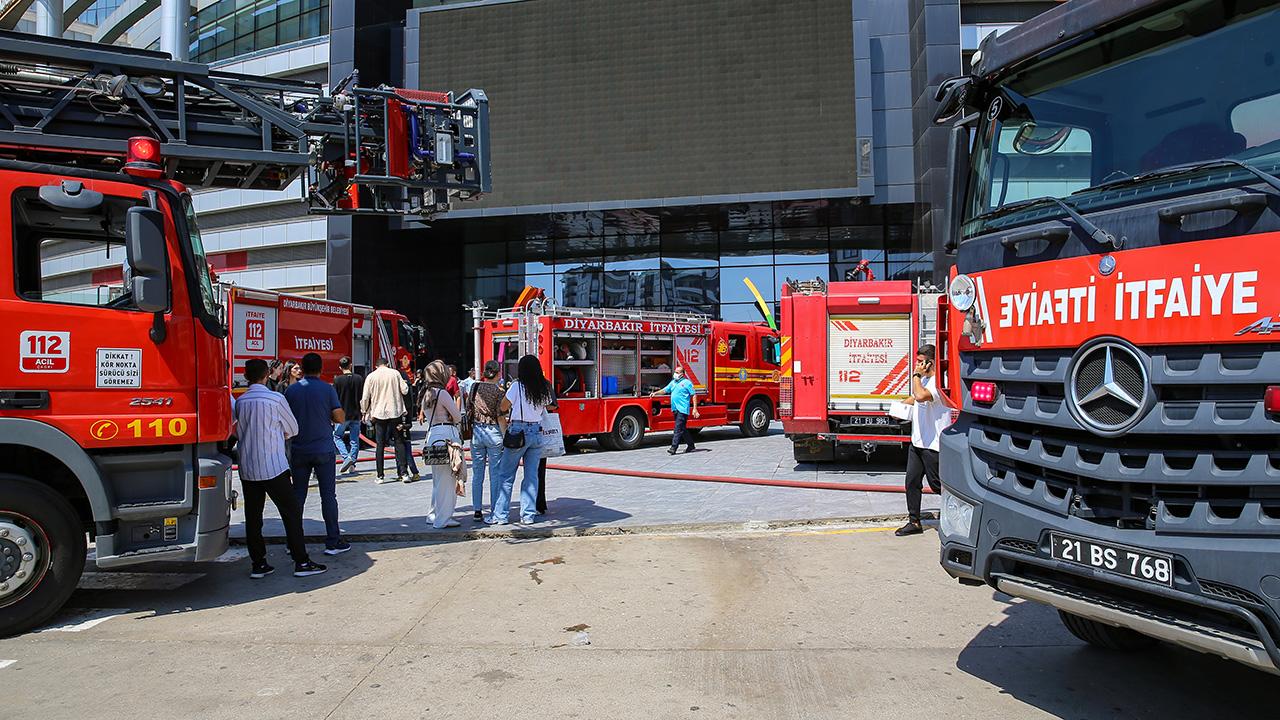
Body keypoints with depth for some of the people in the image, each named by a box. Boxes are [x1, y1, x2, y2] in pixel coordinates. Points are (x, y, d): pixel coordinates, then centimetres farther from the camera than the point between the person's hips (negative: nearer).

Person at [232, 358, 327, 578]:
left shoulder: (240, 401, 3)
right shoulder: (275, 399, -9)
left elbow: (238, 432, 15)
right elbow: (293, 429, 4)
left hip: (247, 468, 5)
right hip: (273, 467, -5)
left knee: (252, 516, 10)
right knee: (291, 512, 2)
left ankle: (258, 564, 14)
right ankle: (301, 562, 3)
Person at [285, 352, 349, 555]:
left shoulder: (291, 391, 0)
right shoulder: (327, 389, -7)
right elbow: (340, 418, -8)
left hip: (299, 450, 3)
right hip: (324, 449, -2)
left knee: (298, 495, 11)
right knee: (328, 495, 2)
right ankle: (333, 542, 3)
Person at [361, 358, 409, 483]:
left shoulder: (371, 376, 0)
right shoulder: (395, 373, 0)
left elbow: (365, 397, 0)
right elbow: (404, 390, -2)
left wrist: (364, 412, 13)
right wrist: (405, 384, 19)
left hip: (378, 413, 0)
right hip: (395, 412, 0)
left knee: (380, 445, 5)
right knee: (399, 442, 7)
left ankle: (380, 476, 4)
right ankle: (402, 473, 3)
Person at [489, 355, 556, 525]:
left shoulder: (517, 386, -9)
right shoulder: (544, 388, 4)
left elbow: (504, 406, -2)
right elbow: (550, 406, 19)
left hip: (518, 433, -4)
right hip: (537, 432, 4)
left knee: (506, 474, 3)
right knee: (531, 475, 8)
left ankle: (500, 515, 3)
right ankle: (529, 515, 8)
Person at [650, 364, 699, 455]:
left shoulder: (687, 382, -5)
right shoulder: (673, 382, 16)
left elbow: (694, 395, -6)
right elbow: (665, 390, 18)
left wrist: (695, 409, -11)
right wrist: (656, 393, 0)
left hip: (683, 410, -8)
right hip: (675, 409, 8)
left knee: (678, 429, -11)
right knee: (682, 429, 13)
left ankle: (673, 448, -14)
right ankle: (691, 446, 23)